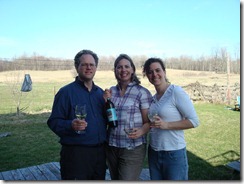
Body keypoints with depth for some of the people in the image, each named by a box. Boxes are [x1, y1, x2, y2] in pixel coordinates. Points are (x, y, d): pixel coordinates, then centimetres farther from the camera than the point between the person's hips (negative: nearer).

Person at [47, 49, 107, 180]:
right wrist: (71, 125, -31)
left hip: (99, 151, 6)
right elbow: (53, 121, -12)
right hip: (75, 153, -6)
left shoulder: (100, 92, 11)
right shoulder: (66, 92, -7)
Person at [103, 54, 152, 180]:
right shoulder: (111, 91, 5)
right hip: (111, 147, 5)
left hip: (133, 148, -5)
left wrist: (141, 131, -28)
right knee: (115, 180, 20)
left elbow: (148, 122, -8)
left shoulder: (142, 92, -9)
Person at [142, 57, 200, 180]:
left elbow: (194, 121, -15)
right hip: (153, 153, 6)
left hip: (174, 153, -6)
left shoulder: (176, 92, -13)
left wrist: (167, 125, -21)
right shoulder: (153, 97, 6)